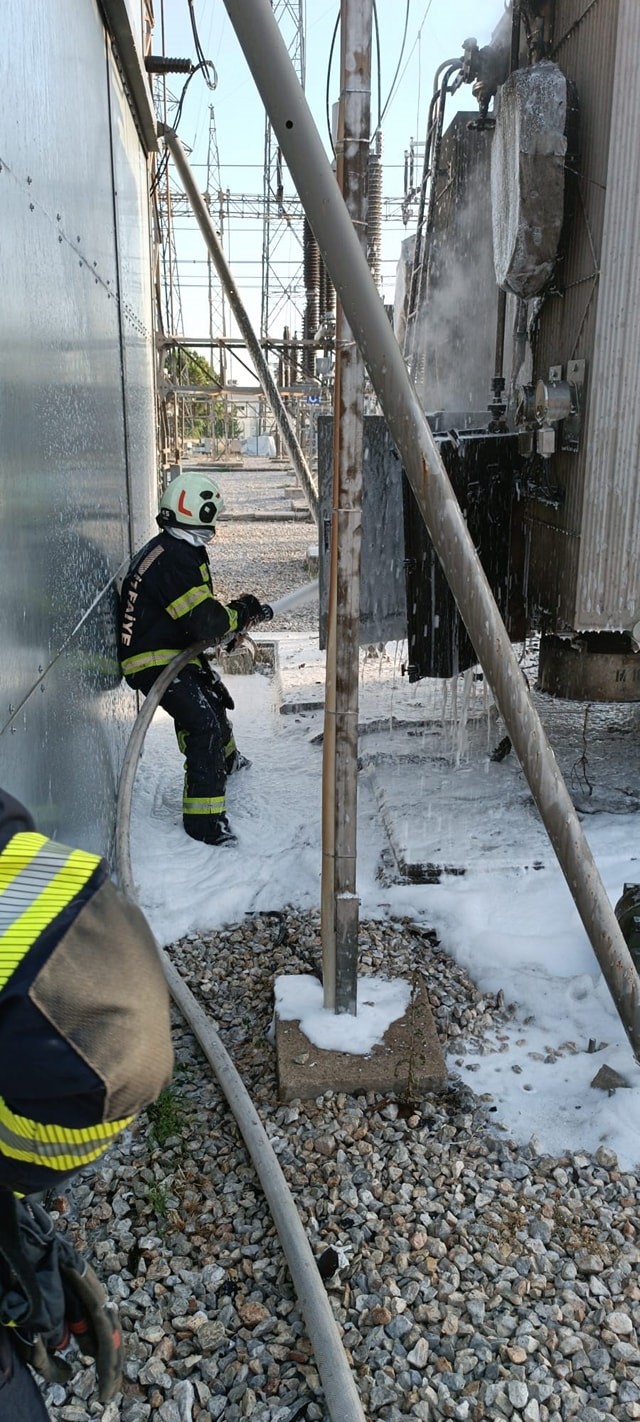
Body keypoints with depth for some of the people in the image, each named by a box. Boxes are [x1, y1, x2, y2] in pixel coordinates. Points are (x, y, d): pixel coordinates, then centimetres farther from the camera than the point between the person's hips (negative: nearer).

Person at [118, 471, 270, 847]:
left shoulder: (174, 549, 7)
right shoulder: (174, 558, -27)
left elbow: (194, 610, 18)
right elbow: (207, 621, -30)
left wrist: (232, 616, 4)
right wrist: (244, 611, -12)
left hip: (172, 650, 11)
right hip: (155, 661, -11)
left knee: (213, 695, 29)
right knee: (204, 725, -18)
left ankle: (227, 760, 56)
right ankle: (204, 822, -15)